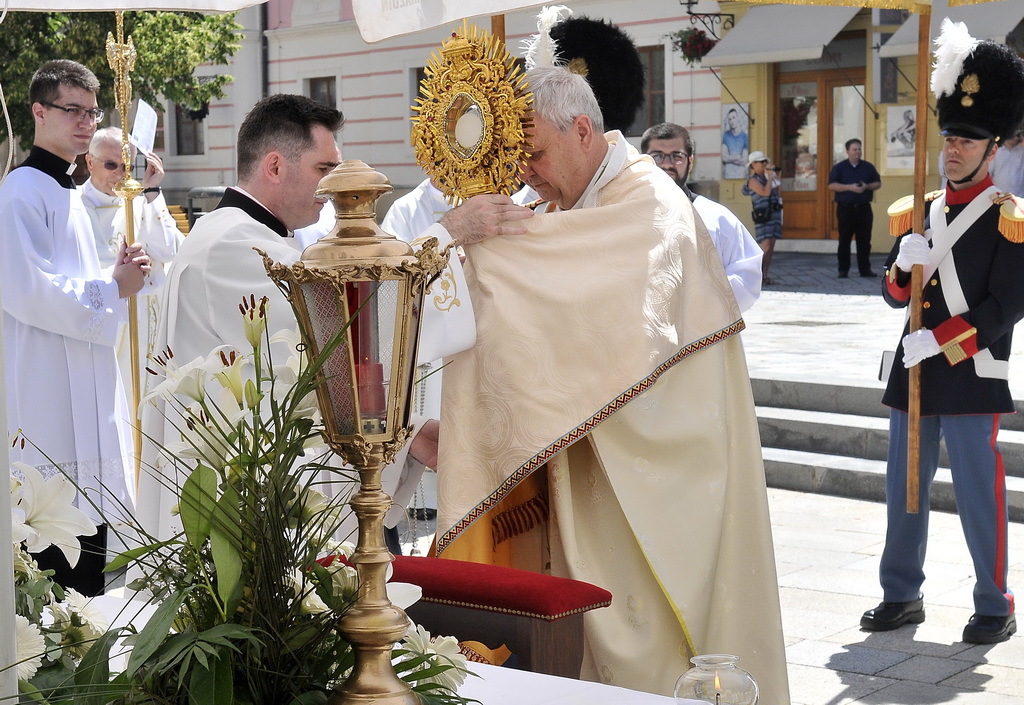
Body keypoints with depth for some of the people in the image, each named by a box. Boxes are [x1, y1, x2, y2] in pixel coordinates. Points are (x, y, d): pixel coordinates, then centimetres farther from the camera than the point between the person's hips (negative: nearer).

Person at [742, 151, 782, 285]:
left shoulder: (766, 178, 16)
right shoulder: (753, 180, -7)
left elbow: (778, 193, 15)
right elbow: (765, 192, -21)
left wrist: (776, 176, 10)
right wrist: (770, 177, -10)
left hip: (774, 214, 8)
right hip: (763, 217, -8)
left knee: (771, 248, 5)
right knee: (766, 247, -16)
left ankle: (764, 276, 8)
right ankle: (757, 276, -12)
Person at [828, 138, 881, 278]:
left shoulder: (868, 167, 10)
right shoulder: (839, 167, 3)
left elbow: (878, 183, 12)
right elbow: (832, 185, -6)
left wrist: (867, 187, -9)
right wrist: (850, 187, -16)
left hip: (863, 208, 2)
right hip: (845, 208, -2)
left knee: (864, 240, 3)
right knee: (844, 240, 0)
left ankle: (865, 269, 9)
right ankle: (843, 270, 5)